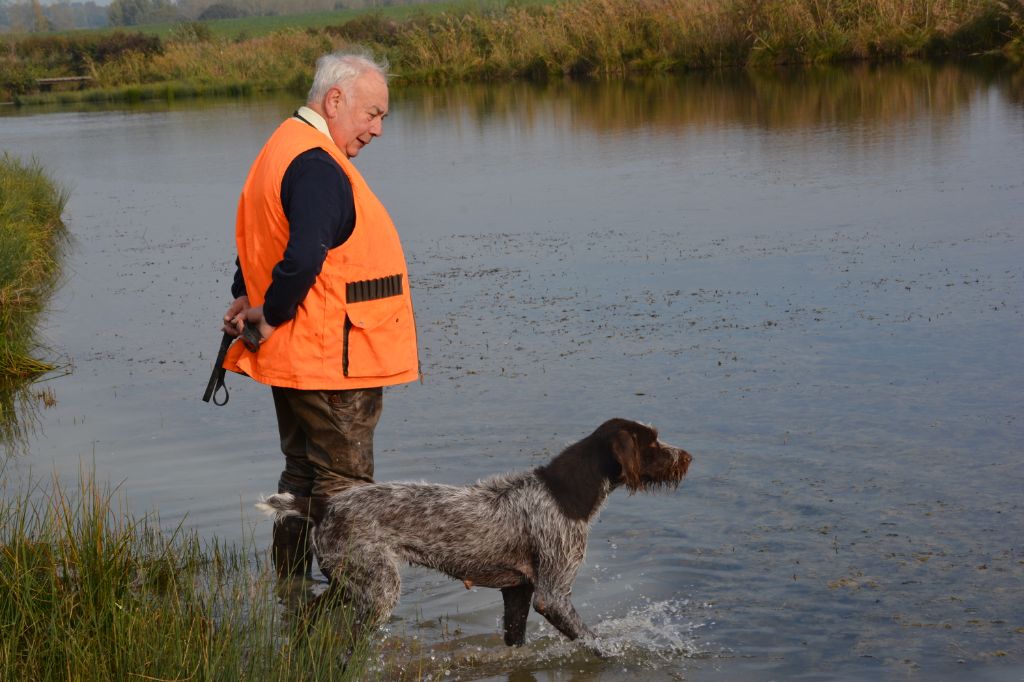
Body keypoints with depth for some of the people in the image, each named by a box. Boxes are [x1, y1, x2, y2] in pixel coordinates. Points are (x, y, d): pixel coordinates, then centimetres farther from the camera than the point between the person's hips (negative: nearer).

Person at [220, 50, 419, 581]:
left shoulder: (284, 148, 13)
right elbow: (304, 258, -33)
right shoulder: (318, 168, -22)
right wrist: (272, 316, -18)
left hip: (294, 357, 10)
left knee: (303, 477, 17)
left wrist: (245, 299, 8)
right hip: (335, 358, -10)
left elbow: (261, 241, 21)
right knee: (344, 483, -1)